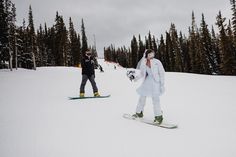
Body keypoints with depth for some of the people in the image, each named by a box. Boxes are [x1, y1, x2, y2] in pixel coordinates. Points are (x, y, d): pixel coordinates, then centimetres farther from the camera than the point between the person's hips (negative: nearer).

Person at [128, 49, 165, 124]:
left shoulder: (157, 62, -12)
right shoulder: (143, 63, -2)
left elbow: (162, 73, -8)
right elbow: (142, 74, 7)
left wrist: (162, 85, -10)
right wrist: (134, 77, -8)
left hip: (155, 82, -4)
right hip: (147, 81, 5)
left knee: (155, 99, -12)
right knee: (142, 96, 12)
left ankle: (159, 117, 3)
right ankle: (139, 113, 30)